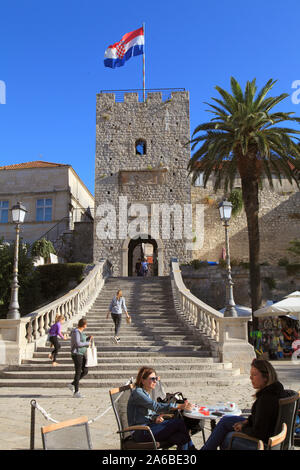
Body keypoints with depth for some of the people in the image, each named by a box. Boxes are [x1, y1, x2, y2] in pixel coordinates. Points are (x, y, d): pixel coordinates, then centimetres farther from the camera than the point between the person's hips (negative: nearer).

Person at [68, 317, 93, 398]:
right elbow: (77, 344, -25)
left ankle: (72, 384, 19)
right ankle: (76, 392, 5)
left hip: (82, 354, 10)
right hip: (76, 354, -10)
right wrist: (87, 343, -13)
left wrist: (89, 338, 6)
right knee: (78, 373, -3)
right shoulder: (76, 332, -17)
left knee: (85, 371, 9)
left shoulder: (80, 331, 13)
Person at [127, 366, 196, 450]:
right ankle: (191, 448, 0)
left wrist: (156, 418, -6)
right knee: (179, 422, -16)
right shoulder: (137, 393, -14)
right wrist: (179, 406, -32)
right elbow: (156, 407, -25)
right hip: (140, 432, -8)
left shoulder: (147, 394, 15)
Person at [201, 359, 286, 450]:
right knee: (225, 420, 14)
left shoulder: (267, 399, -31)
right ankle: (206, 448, 23)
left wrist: (243, 429, -9)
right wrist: (246, 422, 5)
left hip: (264, 442, -9)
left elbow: (258, 433, -26)